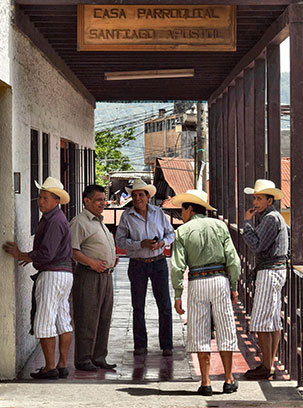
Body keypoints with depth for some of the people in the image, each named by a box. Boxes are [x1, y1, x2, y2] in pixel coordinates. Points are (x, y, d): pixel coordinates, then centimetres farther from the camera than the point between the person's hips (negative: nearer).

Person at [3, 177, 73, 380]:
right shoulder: (56, 218, 16)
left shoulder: (54, 222, -17)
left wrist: (20, 255, -13)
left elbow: (46, 254, -23)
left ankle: (50, 368, -3)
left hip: (52, 274, -11)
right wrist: (31, 256, 21)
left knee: (44, 323, -6)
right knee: (63, 321, 10)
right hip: (65, 273, 11)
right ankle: (62, 366, 13)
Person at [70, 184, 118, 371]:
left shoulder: (100, 222, 20)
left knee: (104, 319, 11)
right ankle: (83, 360, 0)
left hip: (106, 275, 9)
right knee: (87, 319, -6)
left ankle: (99, 357, 18)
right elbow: (72, 250, -17)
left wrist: (113, 258, 14)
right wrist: (91, 263, -25)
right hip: (88, 276, -9)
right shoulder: (79, 222, -8)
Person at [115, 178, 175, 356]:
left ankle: (166, 346, 4)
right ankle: (140, 346, 11)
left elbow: (171, 233, 11)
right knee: (138, 306, 2)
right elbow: (120, 240, -7)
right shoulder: (127, 216, -2)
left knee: (164, 305, -2)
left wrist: (162, 243, -11)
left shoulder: (158, 213, 3)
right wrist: (141, 244, -20)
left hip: (158, 262, 1)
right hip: (137, 264, -1)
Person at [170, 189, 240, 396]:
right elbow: (233, 260, -1)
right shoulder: (219, 226, 5)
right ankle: (229, 380, 10)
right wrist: (234, 287, 5)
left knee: (200, 333, 4)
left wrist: (178, 295, -3)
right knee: (225, 330, 8)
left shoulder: (182, 231, 1)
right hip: (220, 279, 1)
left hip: (197, 283, -1)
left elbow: (177, 267, -7)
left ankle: (206, 382, 1)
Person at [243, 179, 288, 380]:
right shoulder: (270, 217, 15)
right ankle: (270, 364, 15)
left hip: (270, 271, -11)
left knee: (261, 322, -9)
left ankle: (267, 367, -6)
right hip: (275, 271, 11)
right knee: (274, 320, 11)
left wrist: (247, 222, -13)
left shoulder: (271, 219, -17)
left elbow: (256, 245, -20)